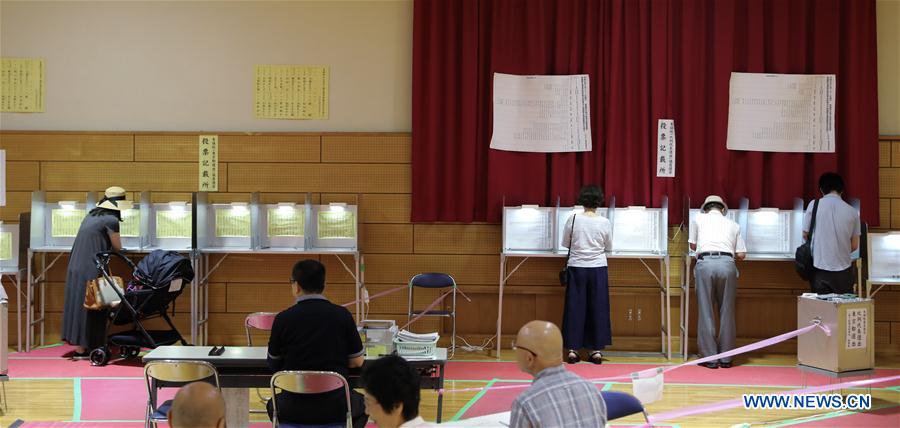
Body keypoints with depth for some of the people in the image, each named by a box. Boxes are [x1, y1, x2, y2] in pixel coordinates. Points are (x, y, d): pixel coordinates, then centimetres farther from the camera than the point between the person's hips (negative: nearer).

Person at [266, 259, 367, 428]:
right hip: (335, 407, 0)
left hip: (294, 408, 0)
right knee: (361, 404, 33)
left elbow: (273, 365, 8)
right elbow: (357, 361, 3)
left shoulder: (283, 318, -7)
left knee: (274, 404, 35)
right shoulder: (342, 315, -7)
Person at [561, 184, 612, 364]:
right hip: (598, 268, 0)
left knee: (575, 307, 6)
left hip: (577, 268, 0)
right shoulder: (604, 223, -6)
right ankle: (597, 350, 10)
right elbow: (609, 247, 5)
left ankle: (572, 349, 7)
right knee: (598, 307, 8)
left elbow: (565, 243, 3)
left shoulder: (573, 219, -8)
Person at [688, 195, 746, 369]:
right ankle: (725, 358, 8)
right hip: (727, 263, 1)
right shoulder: (733, 225, 22)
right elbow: (741, 254, 16)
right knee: (727, 312, 7)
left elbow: (693, 245, 30)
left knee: (706, 312, 2)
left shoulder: (699, 219, 19)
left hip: (705, 262, -1)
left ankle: (710, 358, 2)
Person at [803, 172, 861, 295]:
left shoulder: (814, 205, -3)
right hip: (843, 270, 1)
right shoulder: (852, 211, 2)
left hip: (820, 269, -1)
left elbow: (805, 235, 6)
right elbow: (854, 246, 7)